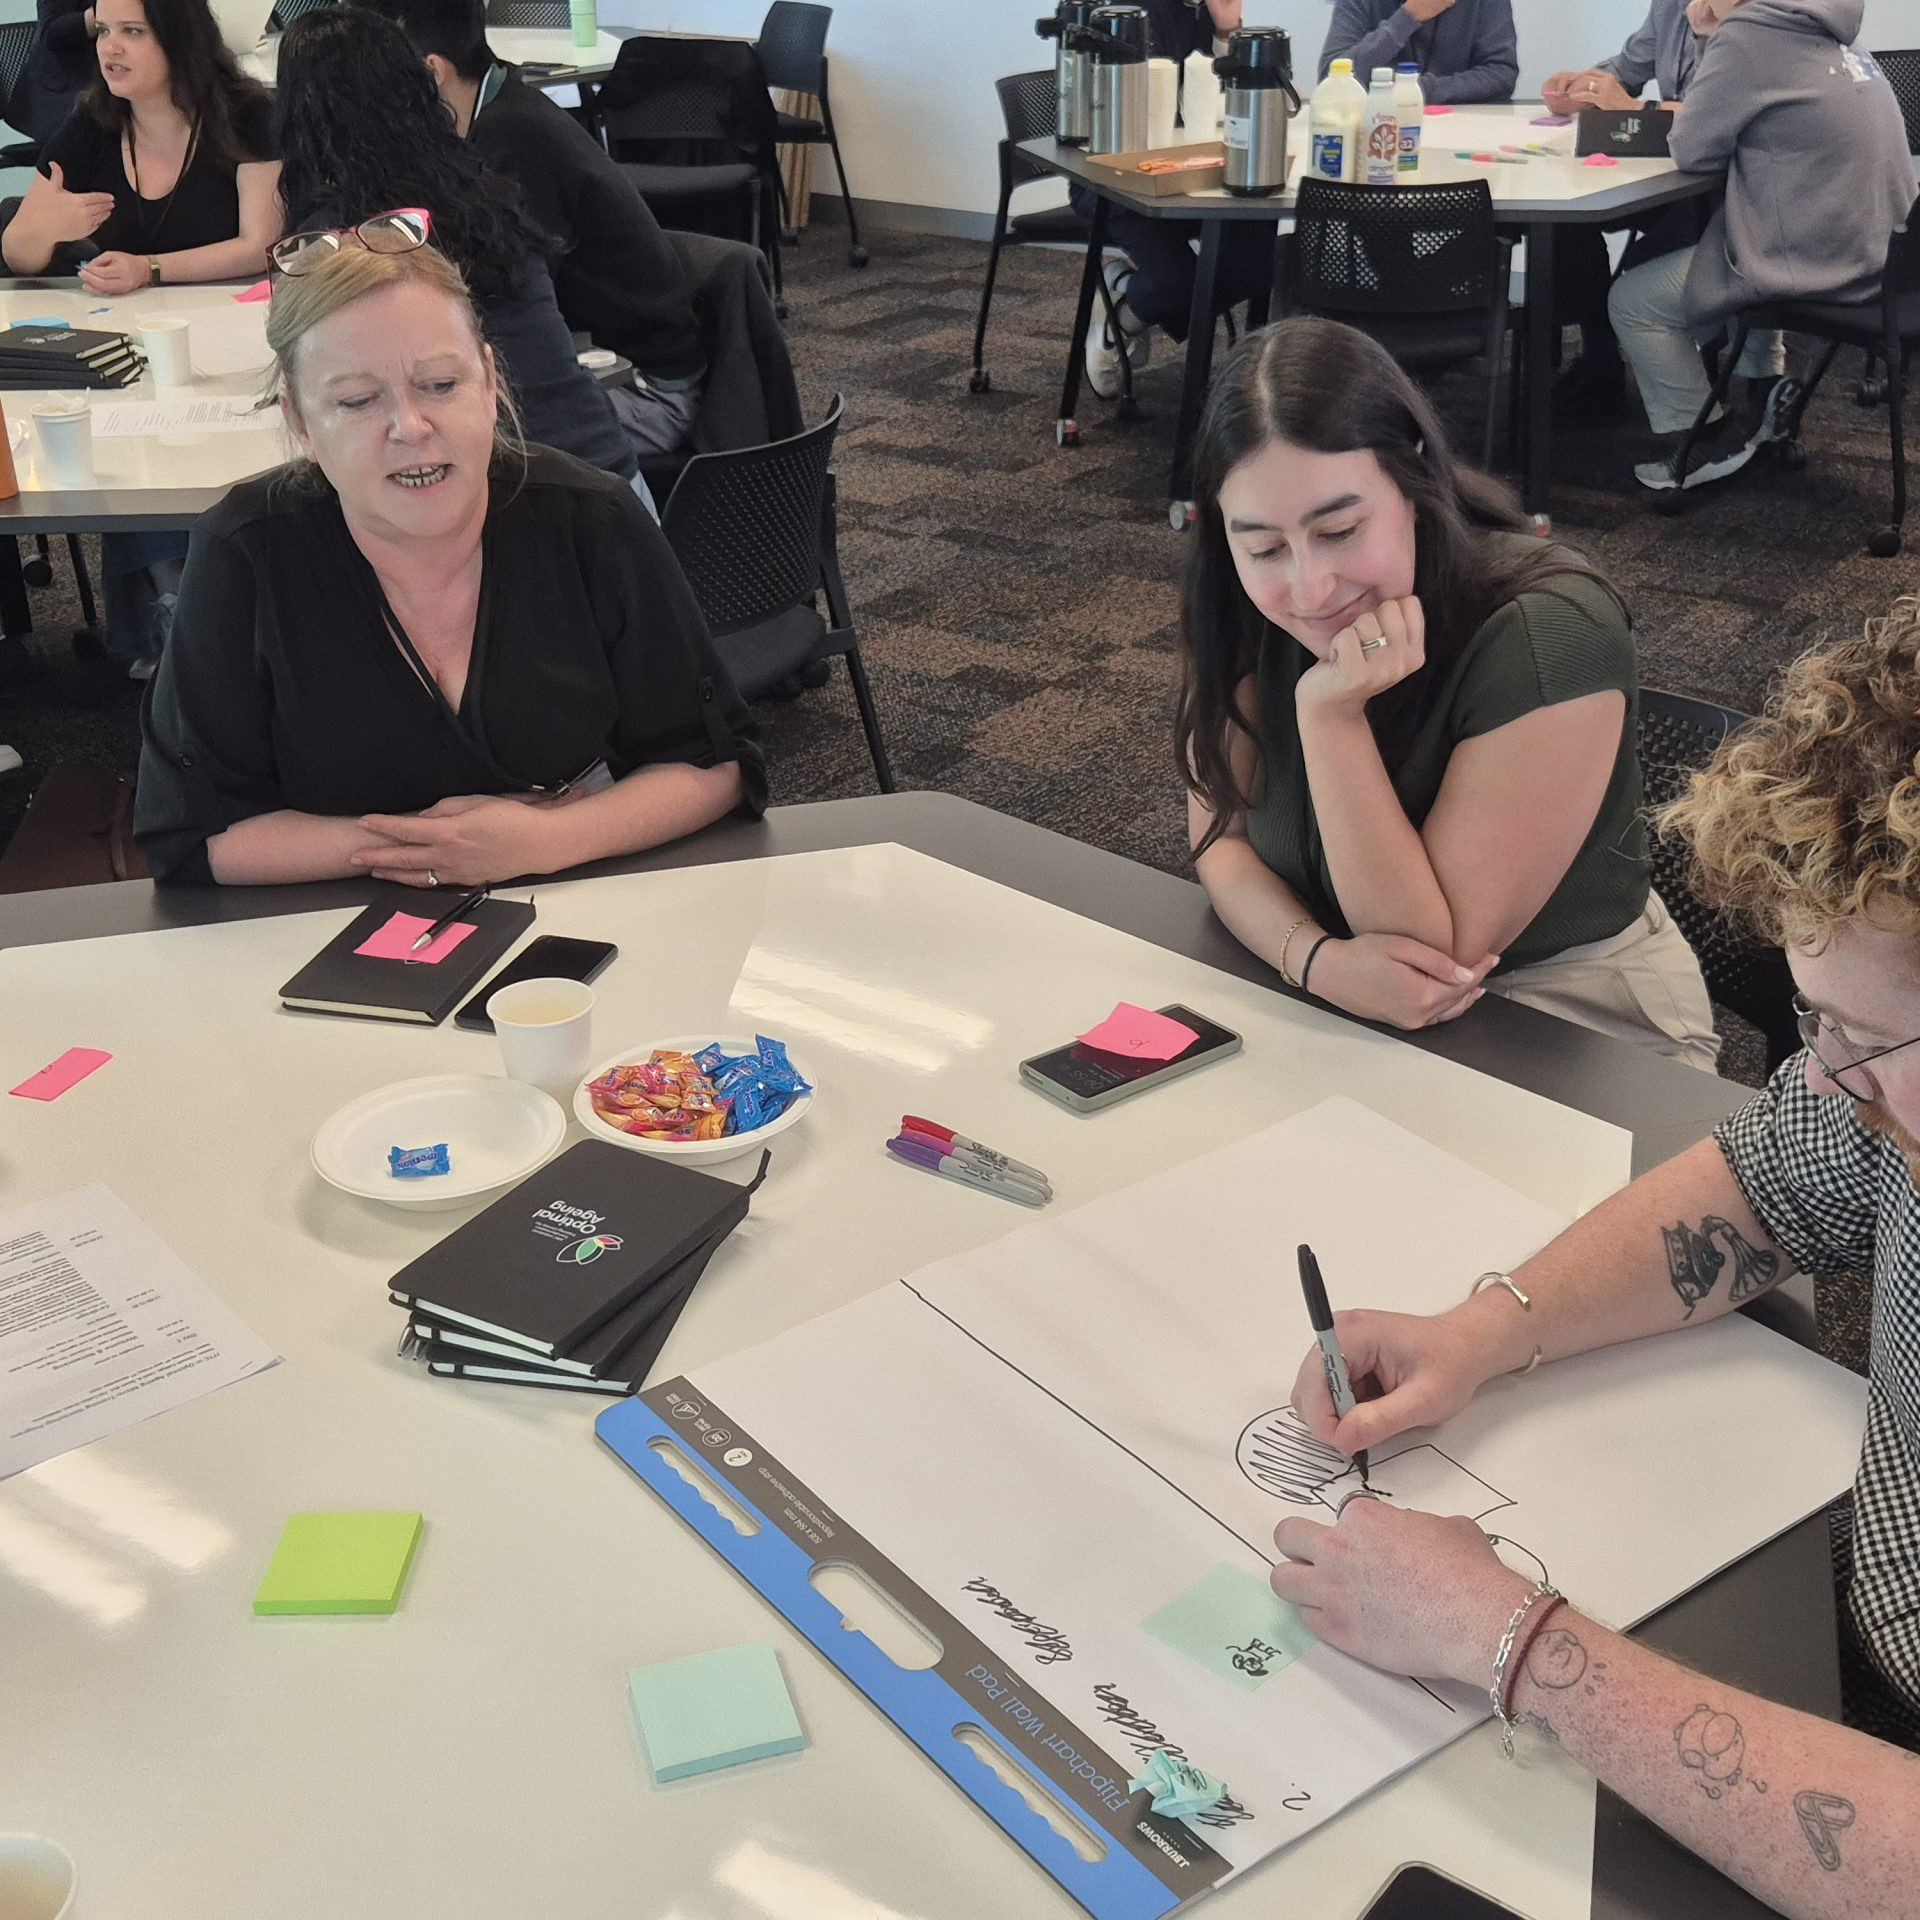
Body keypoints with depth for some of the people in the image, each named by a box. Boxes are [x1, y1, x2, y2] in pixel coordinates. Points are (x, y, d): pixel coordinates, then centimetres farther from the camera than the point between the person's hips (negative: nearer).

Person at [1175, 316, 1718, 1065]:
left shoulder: (1548, 634, -25)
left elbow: (1438, 947, -22)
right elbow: (1220, 838, -5)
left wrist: (1332, 714, -31)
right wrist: (1318, 959, -25)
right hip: (1330, 1006, 4)